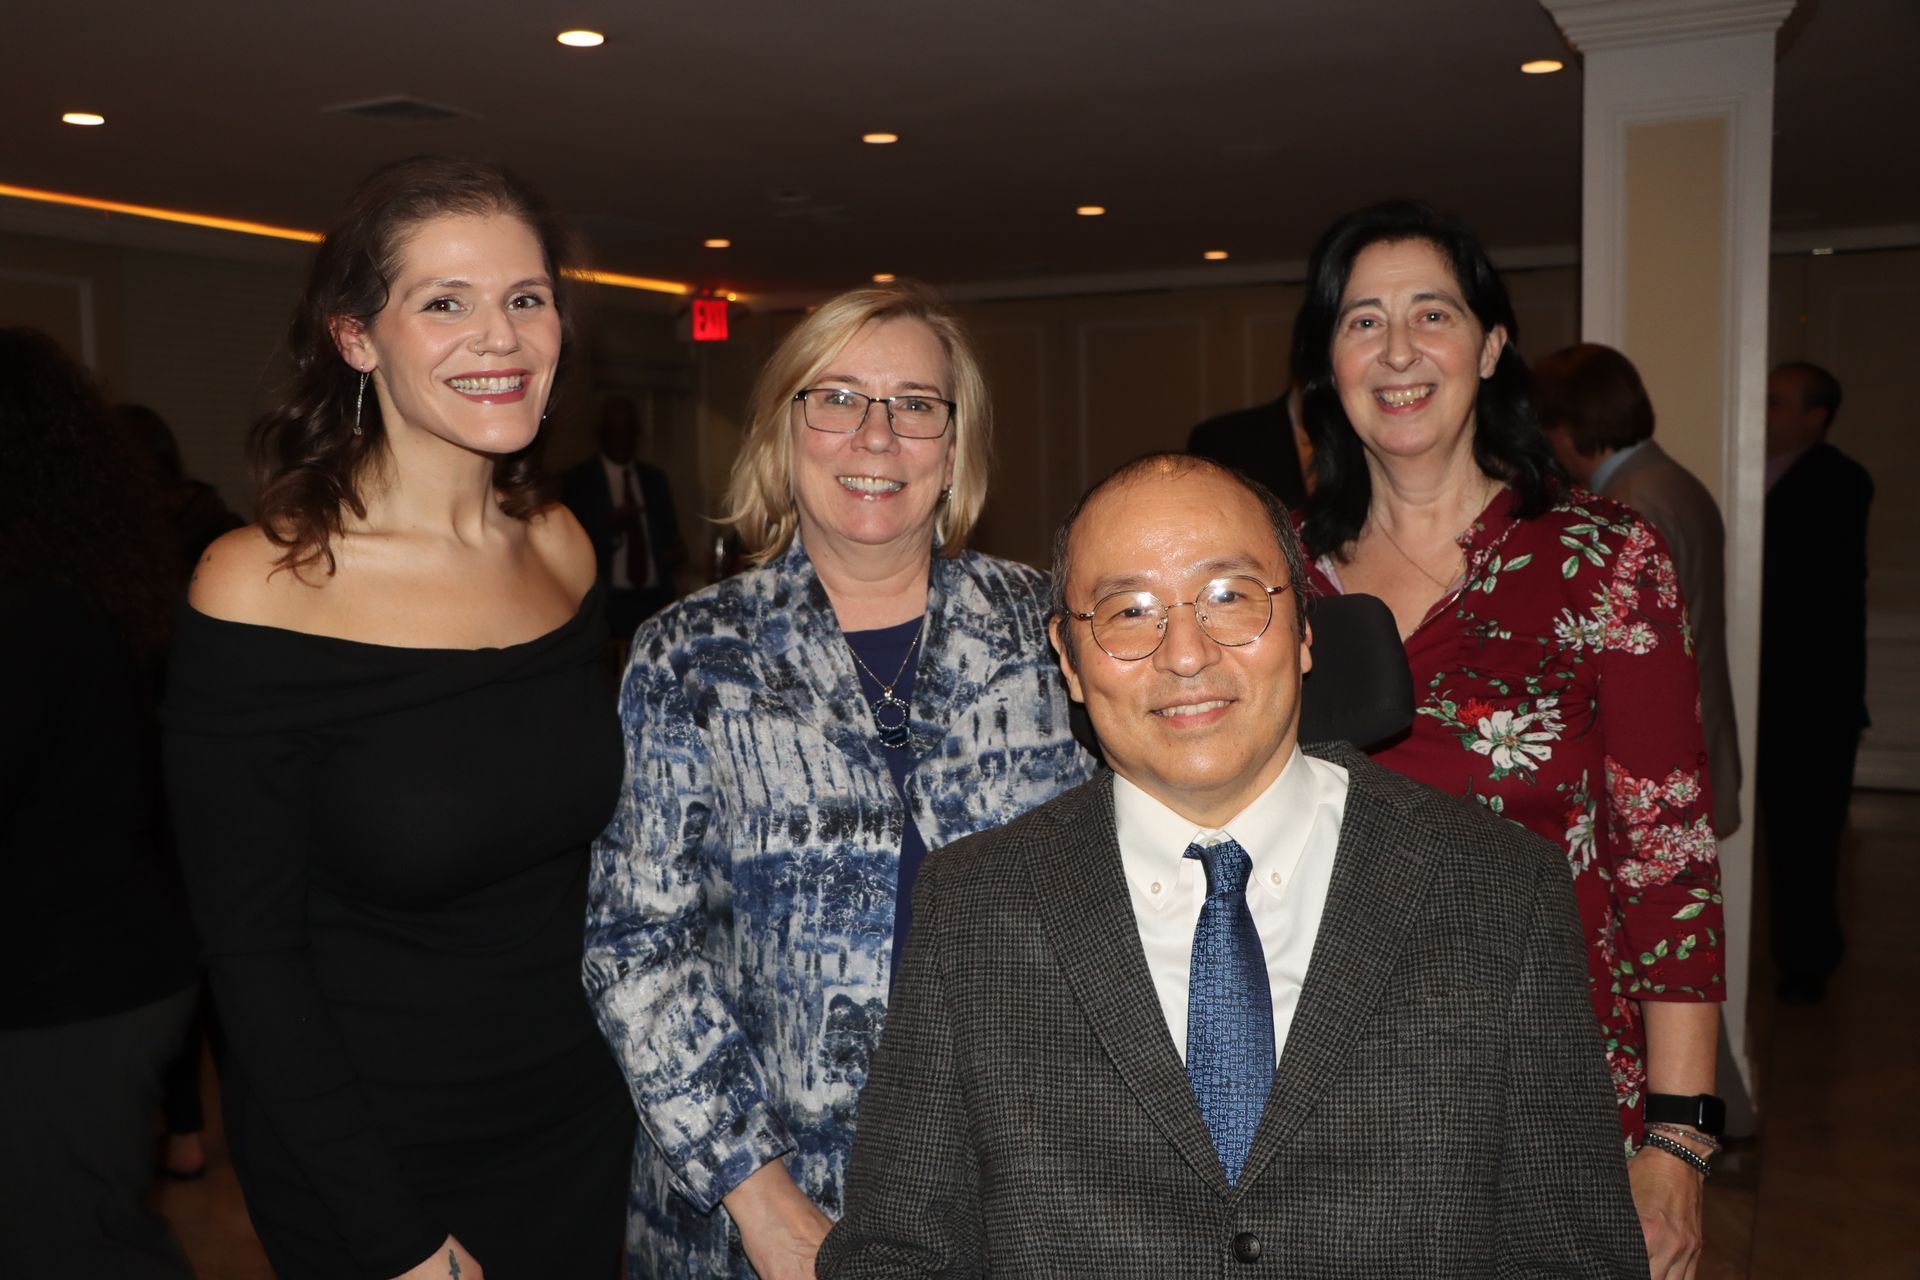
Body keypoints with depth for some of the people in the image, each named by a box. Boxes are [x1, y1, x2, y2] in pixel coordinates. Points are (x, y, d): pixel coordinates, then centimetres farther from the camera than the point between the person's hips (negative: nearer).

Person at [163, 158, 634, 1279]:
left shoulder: (563, 549, -3)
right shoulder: (261, 590, -18)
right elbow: (252, 954, -15)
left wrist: (630, 1079, 4)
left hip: (579, 1131, 5)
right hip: (361, 1157, -4)